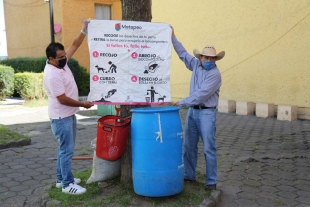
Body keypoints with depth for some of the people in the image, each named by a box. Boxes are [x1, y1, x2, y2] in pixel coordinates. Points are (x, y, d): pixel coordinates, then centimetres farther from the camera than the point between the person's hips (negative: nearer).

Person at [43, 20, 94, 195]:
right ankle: (67, 184, 6)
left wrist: (84, 31, -3)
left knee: (66, 149, 17)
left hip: (69, 115, 10)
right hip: (61, 118, -10)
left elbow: (75, 46, 9)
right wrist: (83, 104, -14)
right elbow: (62, 99, -23)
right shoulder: (52, 75, -24)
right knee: (67, 151, -3)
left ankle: (62, 179, 28)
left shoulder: (61, 62, 2)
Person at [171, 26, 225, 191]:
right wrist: (173, 37, 16)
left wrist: (182, 102, -17)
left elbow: (201, 95, -20)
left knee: (209, 148, -2)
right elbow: (183, 54, 19)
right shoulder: (196, 65, 5)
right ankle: (189, 175, 26)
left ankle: (211, 181, 7)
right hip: (192, 111, 7)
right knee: (189, 146, 13)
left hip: (207, 113, -7)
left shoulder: (215, 74, -15)